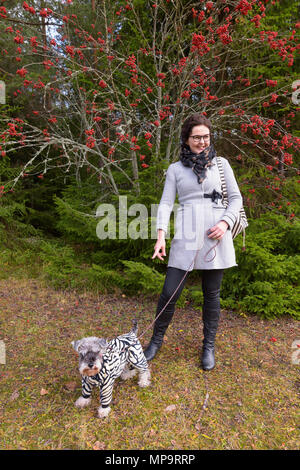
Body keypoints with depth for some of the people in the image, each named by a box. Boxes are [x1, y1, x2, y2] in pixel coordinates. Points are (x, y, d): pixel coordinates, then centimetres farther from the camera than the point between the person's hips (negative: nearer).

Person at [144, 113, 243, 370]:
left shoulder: (221, 163, 10)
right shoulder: (175, 169, 9)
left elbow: (236, 198, 10)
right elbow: (166, 203, 1)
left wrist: (225, 222, -9)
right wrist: (161, 235, -12)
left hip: (215, 236, 1)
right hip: (186, 236, 0)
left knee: (212, 293, 9)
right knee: (170, 293, 0)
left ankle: (209, 345, 30)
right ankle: (157, 339, 25)